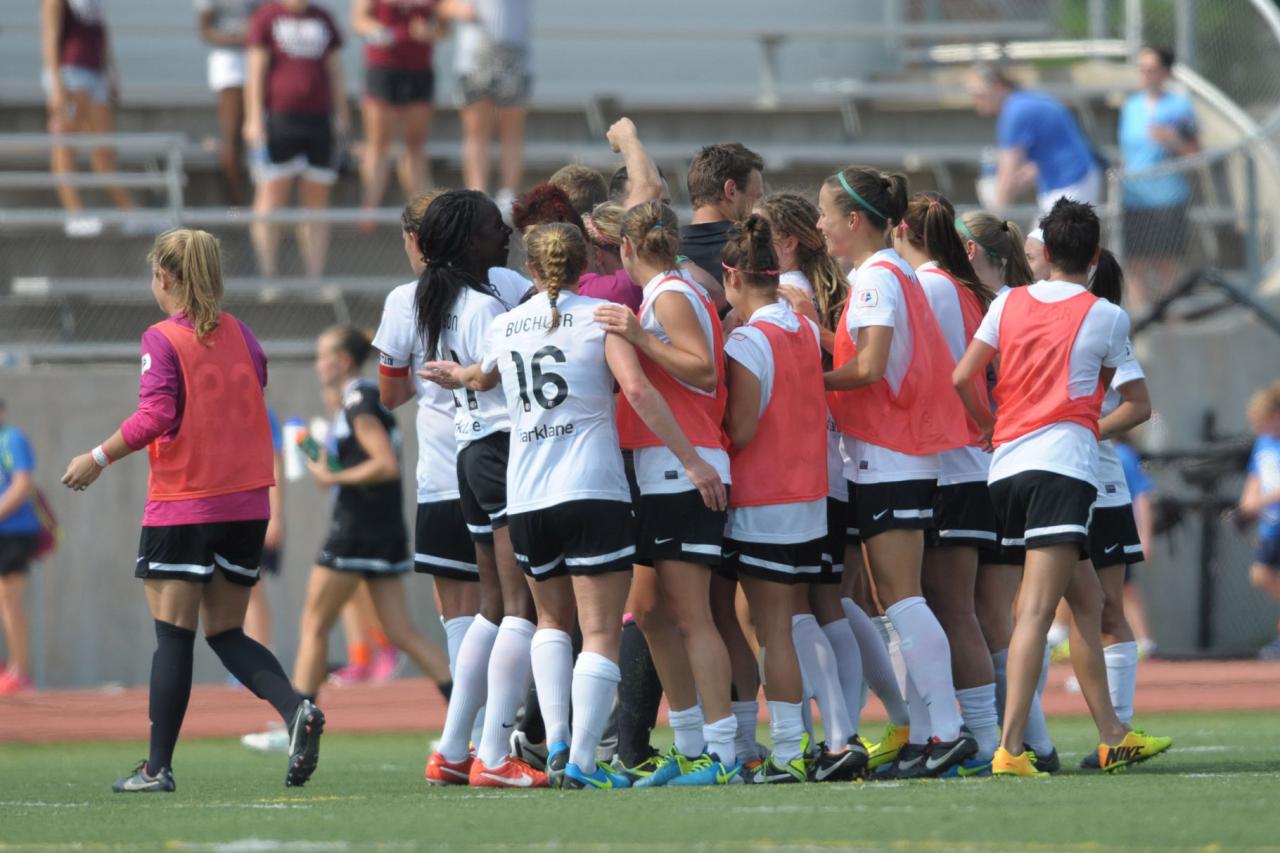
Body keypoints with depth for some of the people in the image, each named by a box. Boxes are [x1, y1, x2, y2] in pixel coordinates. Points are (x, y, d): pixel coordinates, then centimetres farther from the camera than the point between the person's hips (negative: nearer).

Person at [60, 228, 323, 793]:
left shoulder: (163, 340, -9)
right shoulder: (239, 335, 8)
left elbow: (155, 416, -19)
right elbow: (257, 393, 13)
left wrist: (98, 459, -10)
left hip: (182, 507, -6)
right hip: (246, 504, 6)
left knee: (173, 636, -2)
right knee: (226, 635, 13)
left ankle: (158, 768, -1)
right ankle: (296, 710, -11)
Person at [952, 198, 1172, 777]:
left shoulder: (1009, 304, 11)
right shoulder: (1108, 317, 2)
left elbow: (961, 378, 7)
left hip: (1006, 468, 6)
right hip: (1064, 463, -5)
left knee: (1086, 599, 17)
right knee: (1036, 610, -13)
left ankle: (1112, 738, 21)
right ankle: (1010, 749, -24)